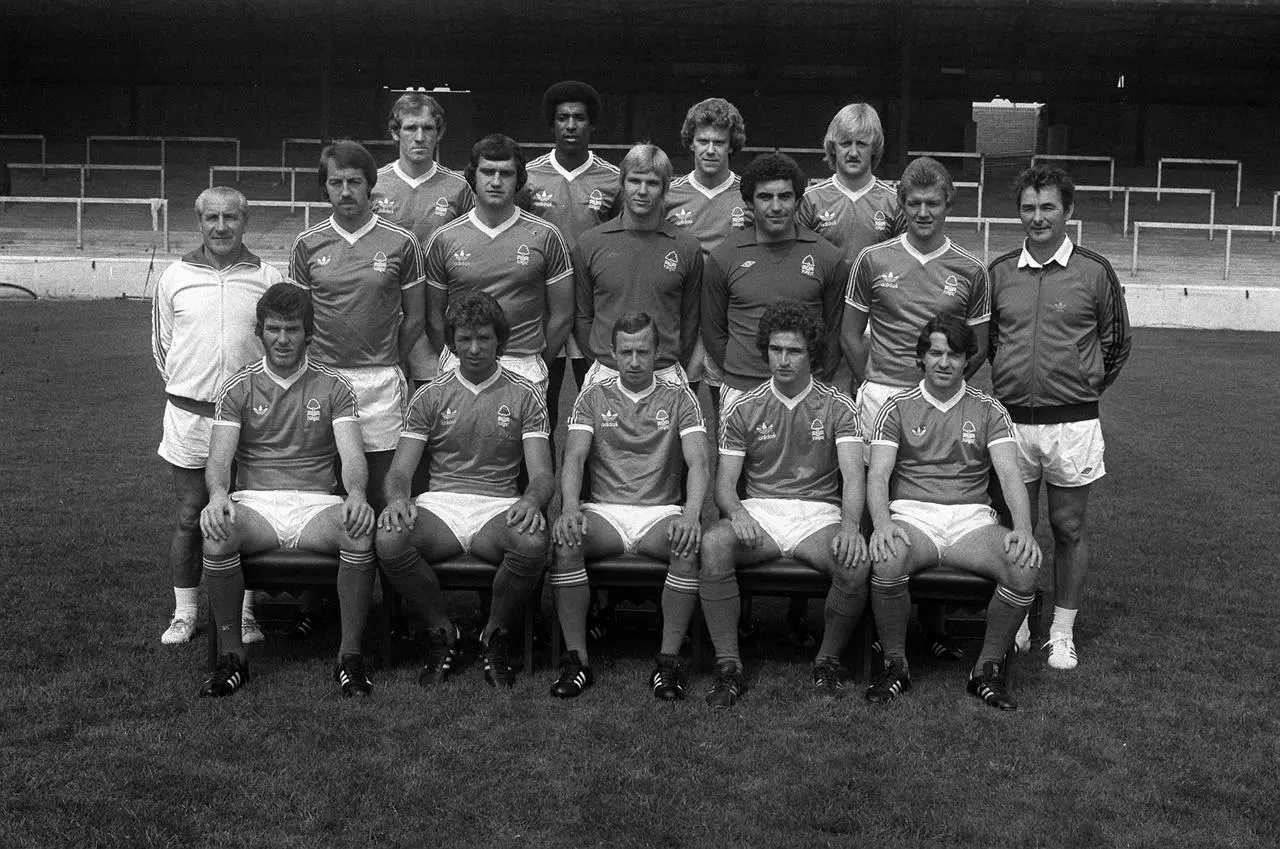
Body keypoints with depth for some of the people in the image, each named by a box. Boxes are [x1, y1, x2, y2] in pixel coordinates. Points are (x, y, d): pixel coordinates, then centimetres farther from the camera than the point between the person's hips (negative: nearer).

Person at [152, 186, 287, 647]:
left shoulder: (269, 279, 1)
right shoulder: (174, 277, 4)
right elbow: (162, 347, 14)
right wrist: (188, 387, 10)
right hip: (189, 415, 1)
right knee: (189, 518, 7)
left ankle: (244, 611, 16)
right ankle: (184, 612, 19)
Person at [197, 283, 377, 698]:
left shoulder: (334, 387, 9)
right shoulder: (238, 387, 9)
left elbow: (352, 454, -4)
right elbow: (219, 456, -2)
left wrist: (356, 495, -27)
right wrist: (218, 494, -27)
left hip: (317, 504, 0)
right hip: (255, 501, 0)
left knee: (361, 533, -32)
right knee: (216, 536, -33)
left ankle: (350, 656, -18)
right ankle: (231, 656, -15)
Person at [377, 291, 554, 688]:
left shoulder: (524, 395, 8)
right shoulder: (430, 395, 11)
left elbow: (542, 473, 0)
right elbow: (400, 469, 5)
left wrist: (531, 500, -26)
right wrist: (397, 499, -21)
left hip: (499, 506, -1)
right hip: (440, 503, 1)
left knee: (532, 543, -36)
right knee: (389, 541, -32)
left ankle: (495, 637, -7)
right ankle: (442, 634, -6)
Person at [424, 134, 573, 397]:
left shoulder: (545, 236, 2)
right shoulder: (443, 239, 5)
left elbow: (561, 316, 6)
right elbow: (434, 317, 10)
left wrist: (535, 364, 5)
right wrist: (454, 364, 4)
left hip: (525, 371, -1)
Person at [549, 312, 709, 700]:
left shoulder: (679, 397, 6)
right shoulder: (593, 396, 8)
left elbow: (698, 461, -7)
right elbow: (574, 458, -4)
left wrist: (691, 513, -28)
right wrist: (571, 507, -26)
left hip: (660, 511, 0)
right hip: (604, 509, 1)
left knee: (690, 545, -33)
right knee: (564, 539, -31)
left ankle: (669, 660, -22)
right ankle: (577, 658, -21)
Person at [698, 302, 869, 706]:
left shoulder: (837, 406, 5)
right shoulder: (742, 409, 8)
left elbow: (853, 475, -7)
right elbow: (725, 481, 4)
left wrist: (849, 525, -27)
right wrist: (736, 513, -21)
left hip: (819, 513, -1)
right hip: (759, 512, 1)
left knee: (855, 565, -33)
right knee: (713, 544, -32)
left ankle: (828, 660, -5)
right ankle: (729, 668, -22)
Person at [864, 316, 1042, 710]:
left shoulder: (988, 410, 10)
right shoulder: (898, 407, 7)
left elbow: (1009, 474, -2)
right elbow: (878, 474, -4)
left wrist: (1023, 528, -21)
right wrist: (881, 524, -25)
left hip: (972, 518, 2)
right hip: (912, 516, -1)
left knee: (1024, 568, -27)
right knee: (887, 563, -35)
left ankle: (988, 667, -6)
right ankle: (895, 665, -10)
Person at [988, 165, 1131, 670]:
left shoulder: (1094, 272, -1)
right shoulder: (999, 273, 5)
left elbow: (1117, 343, 9)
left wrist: (1083, 390, 9)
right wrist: (1008, 386, 11)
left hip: (1072, 423, -2)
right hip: (1011, 419, 2)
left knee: (1069, 528, 7)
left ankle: (1063, 632, 18)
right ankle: (1015, 622, 23)